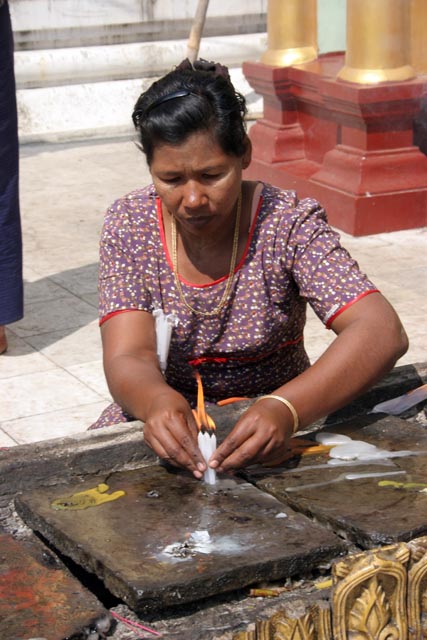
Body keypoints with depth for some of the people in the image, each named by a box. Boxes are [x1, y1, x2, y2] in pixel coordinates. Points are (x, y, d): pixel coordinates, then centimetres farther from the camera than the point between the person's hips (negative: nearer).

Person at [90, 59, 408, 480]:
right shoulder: (129, 226, -6)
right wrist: (158, 402, -42)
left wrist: (284, 410, -43)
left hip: (267, 427, -1)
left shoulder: (288, 223, -12)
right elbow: (126, 358, -16)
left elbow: (382, 334, -25)